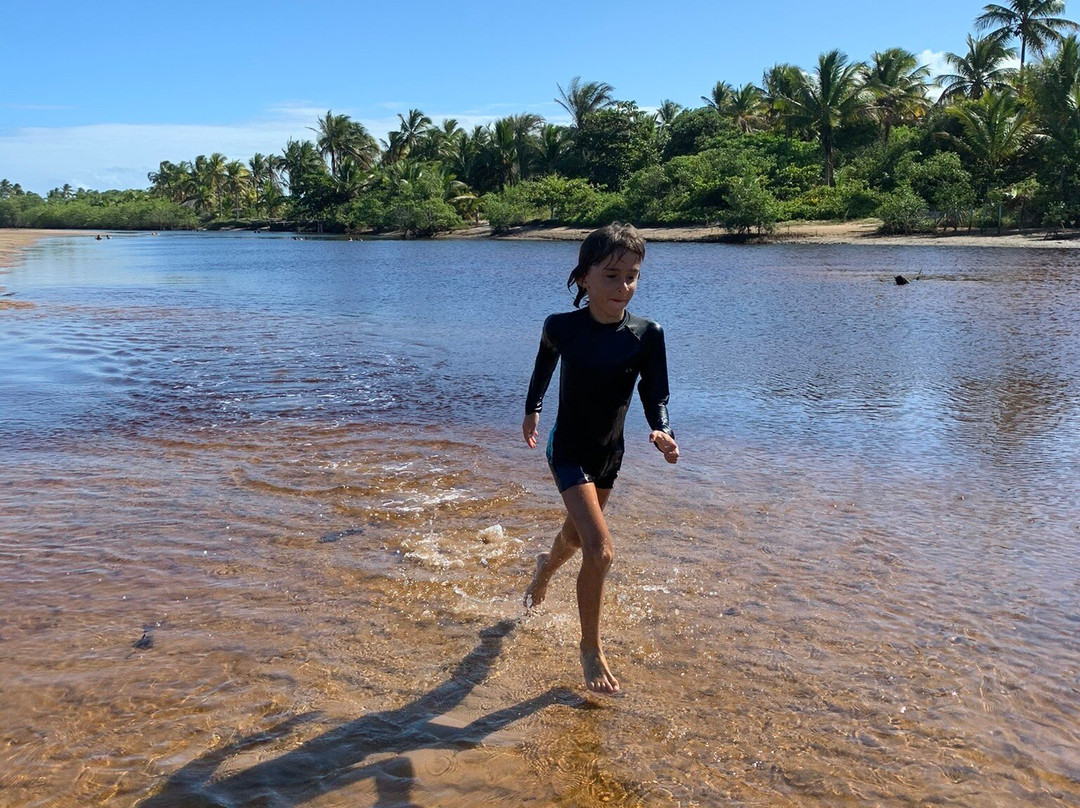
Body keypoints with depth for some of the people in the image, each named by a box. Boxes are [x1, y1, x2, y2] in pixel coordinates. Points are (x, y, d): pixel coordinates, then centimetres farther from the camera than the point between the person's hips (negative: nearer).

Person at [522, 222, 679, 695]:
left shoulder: (647, 335, -14)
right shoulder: (562, 328, -17)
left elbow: (655, 395, -11)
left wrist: (663, 433, -32)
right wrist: (532, 410, 18)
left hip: (610, 452, 4)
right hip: (568, 449, -4)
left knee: (576, 535, 26)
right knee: (600, 550, -17)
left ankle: (545, 569, 62)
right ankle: (591, 648, 3)